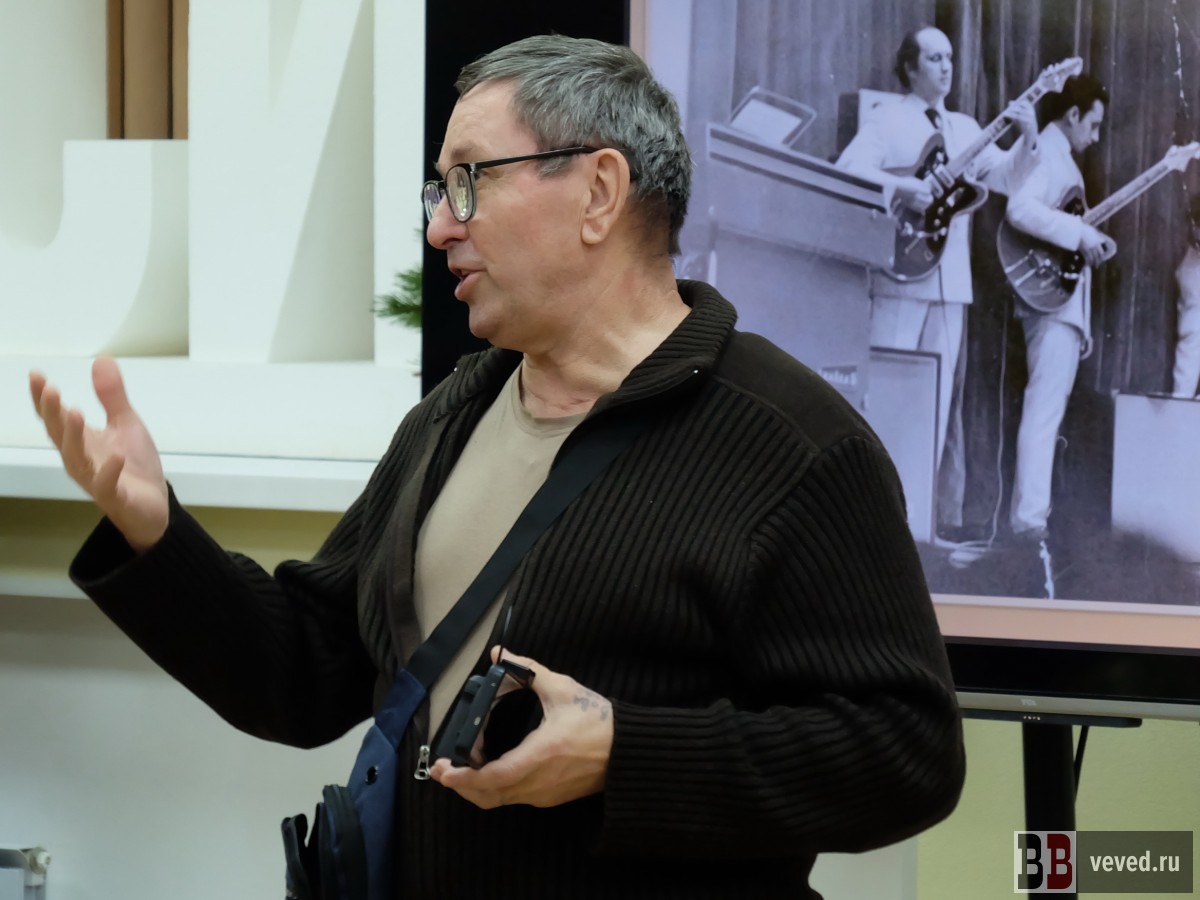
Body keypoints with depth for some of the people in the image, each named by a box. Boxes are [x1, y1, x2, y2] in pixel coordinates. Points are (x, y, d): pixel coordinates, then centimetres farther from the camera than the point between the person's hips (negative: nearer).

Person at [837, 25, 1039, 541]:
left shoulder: (966, 129, 18)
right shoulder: (886, 119, 1)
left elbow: (1008, 179, 10)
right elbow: (847, 170, -13)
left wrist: (1027, 140, -7)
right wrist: (903, 188, -24)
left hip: (951, 280, 6)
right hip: (898, 273, -6)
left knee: (938, 396, 5)